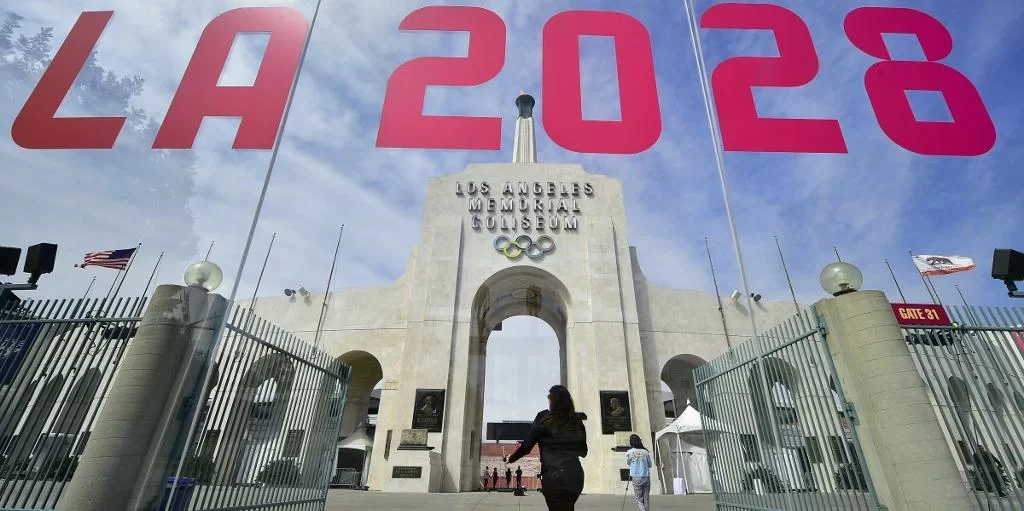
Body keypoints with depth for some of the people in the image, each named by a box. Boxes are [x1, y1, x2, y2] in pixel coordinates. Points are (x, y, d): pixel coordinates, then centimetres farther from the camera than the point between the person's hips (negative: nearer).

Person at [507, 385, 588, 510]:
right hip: (576, 475, 5)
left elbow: (527, 445, 0)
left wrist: (512, 458, 15)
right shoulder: (577, 422, 8)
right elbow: (583, 452, 16)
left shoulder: (544, 418, -4)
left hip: (554, 475, -5)